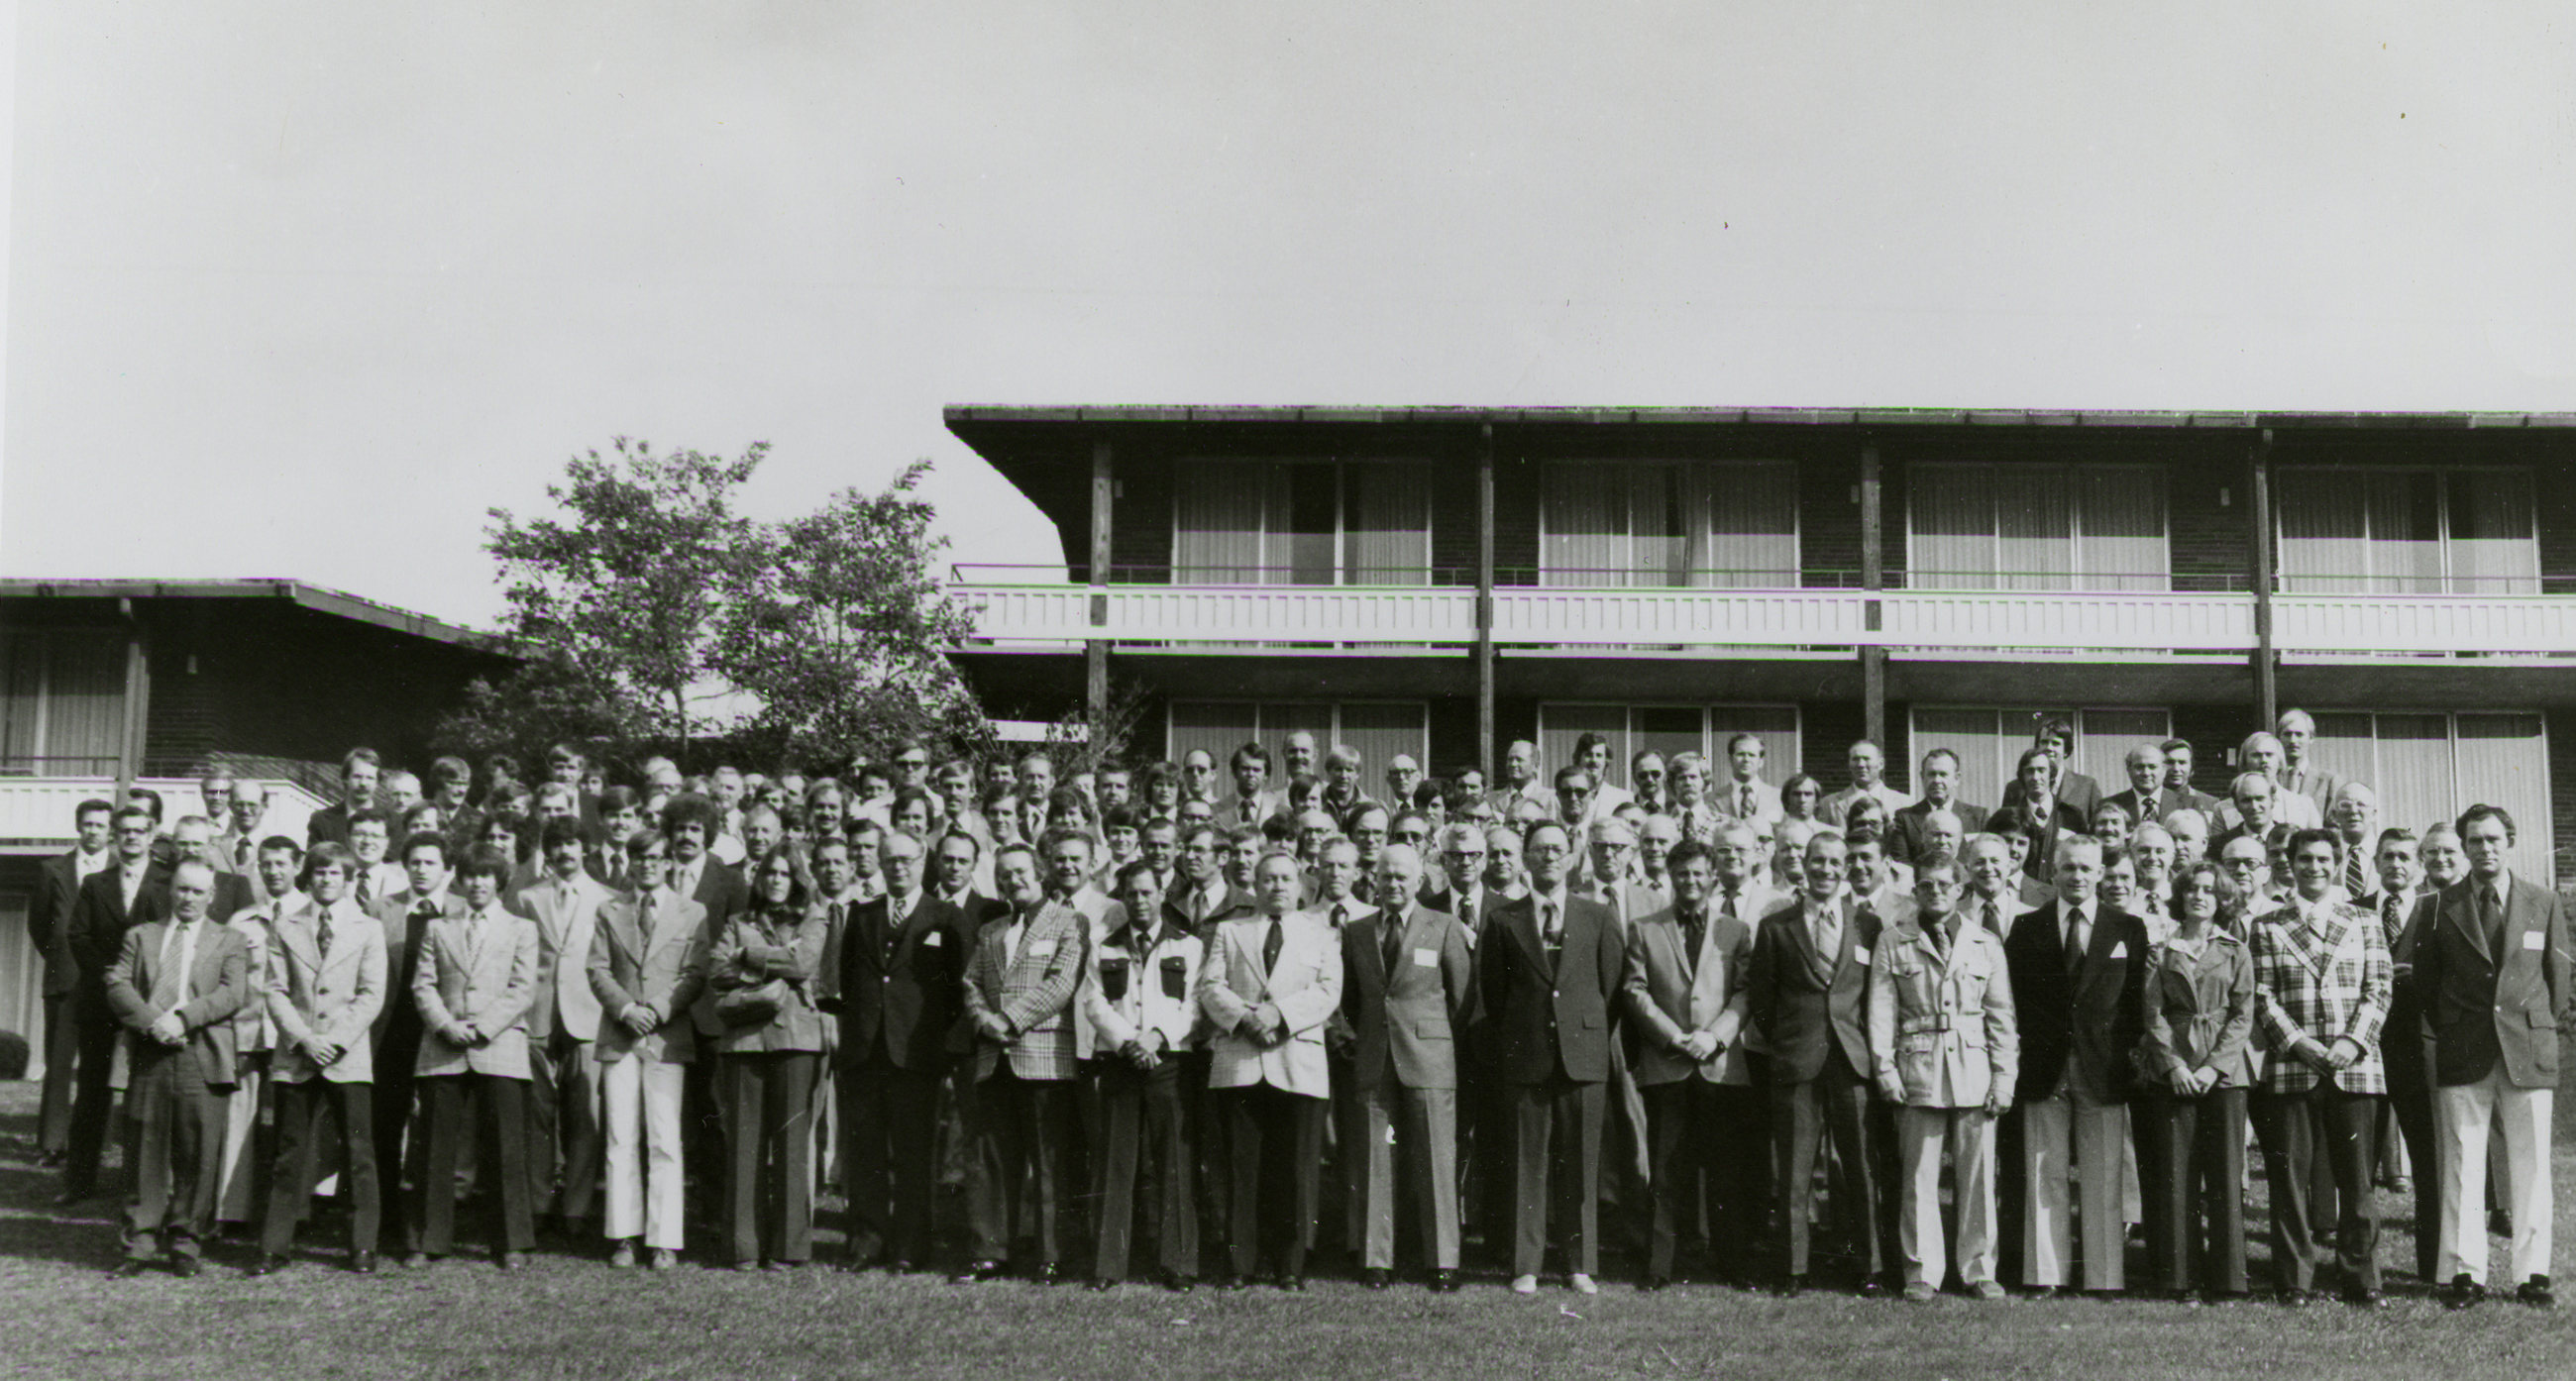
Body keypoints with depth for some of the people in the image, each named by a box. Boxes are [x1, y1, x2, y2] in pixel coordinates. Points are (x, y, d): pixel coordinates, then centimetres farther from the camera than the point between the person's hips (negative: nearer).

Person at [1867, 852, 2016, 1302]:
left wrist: (2004, 1074, 3)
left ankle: (1979, 1269, 13)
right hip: (1918, 1068, -1)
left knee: (1978, 1173, 2)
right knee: (1918, 1176, 0)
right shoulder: (1892, 941, 7)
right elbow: (1881, 1010, 4)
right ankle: (1922, 1272, 8)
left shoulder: (1985, 944, 11)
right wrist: (1885, 1067, -4)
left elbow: (2000, 1014, 10)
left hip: (1974, 1067, 1)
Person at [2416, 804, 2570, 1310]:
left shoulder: (2543, 902, 7)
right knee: (2461, 1164, -1)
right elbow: (2425, 978, 11)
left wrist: (2546, 1027, 9)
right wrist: (2446, 1031, 9)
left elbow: (2557, 975, 12)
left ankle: (2531, 1272, 9)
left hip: (2529, 1050, 0)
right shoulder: (2442, 906, 5)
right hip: (2463, 1055, 0)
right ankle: (2464, 1272, 4)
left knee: (2530, 1164, 2)